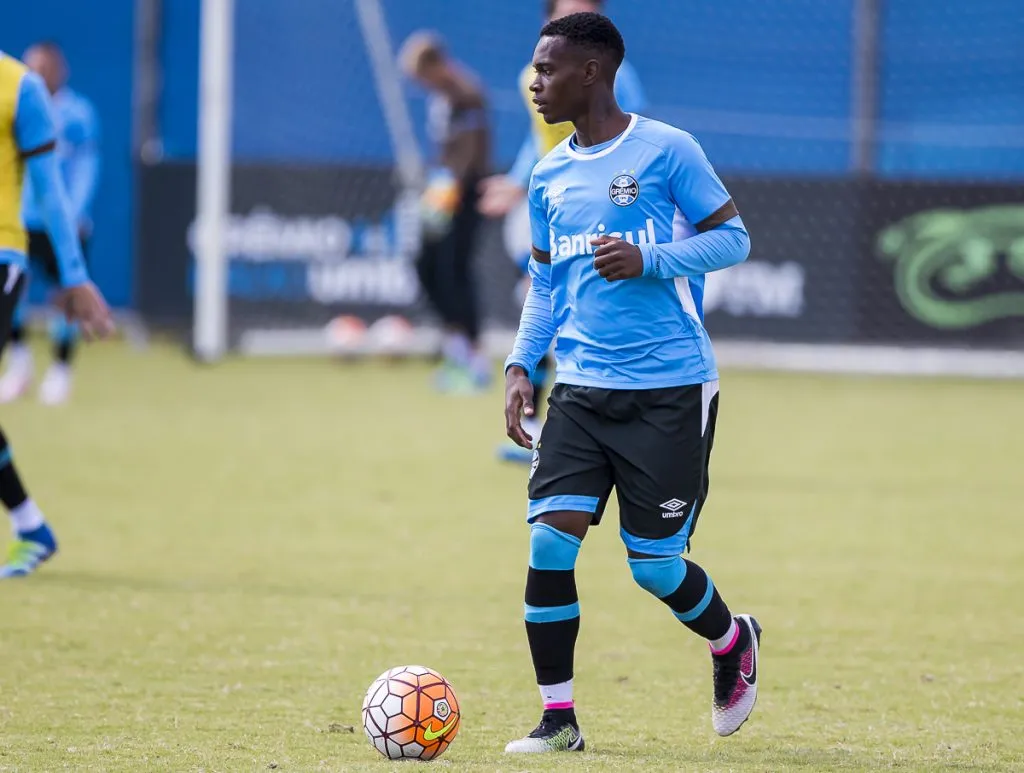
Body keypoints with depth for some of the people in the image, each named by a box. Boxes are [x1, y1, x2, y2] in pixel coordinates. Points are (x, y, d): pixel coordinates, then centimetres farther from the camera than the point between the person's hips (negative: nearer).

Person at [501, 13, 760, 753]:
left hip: (670, 391, -5)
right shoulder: (550, 175, 12)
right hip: (581, 390, 5)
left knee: (655, 565, -1)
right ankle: (558, 719, -2)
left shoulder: (666, 150, -6)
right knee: (550, 538, -11)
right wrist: (522, 366, 10)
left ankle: (734, 642, 32)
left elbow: (733, 237, -3)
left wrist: (648, 260, -17)